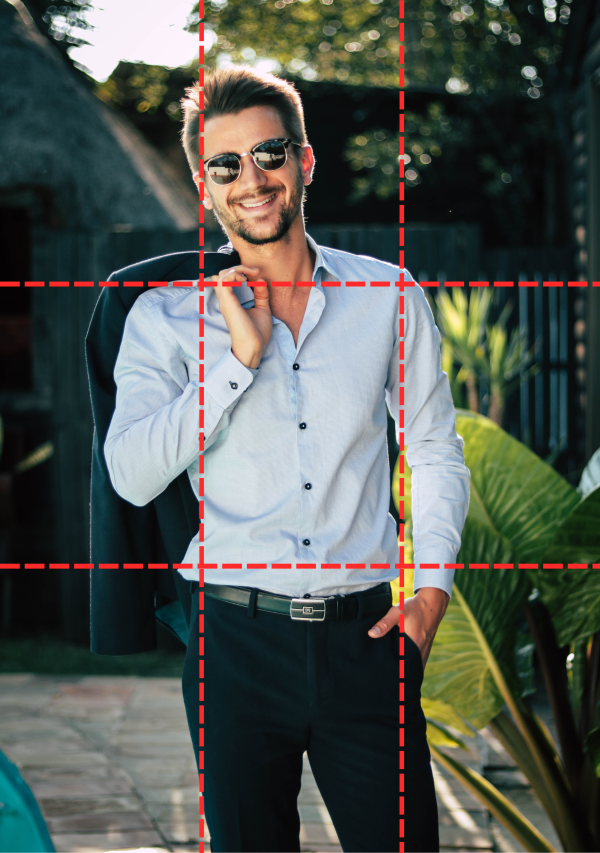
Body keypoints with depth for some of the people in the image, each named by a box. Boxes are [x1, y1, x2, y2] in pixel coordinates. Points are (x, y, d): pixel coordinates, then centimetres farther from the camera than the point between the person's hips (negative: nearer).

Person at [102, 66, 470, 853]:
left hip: (364, 636, 1)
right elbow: (133, 477, -10)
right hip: (235, 640, 0)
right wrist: (239, 354, -13)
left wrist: (433, 588, 3)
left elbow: (437, 449, 14)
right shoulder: (165, 317, 2)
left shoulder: (390, 295, 6)